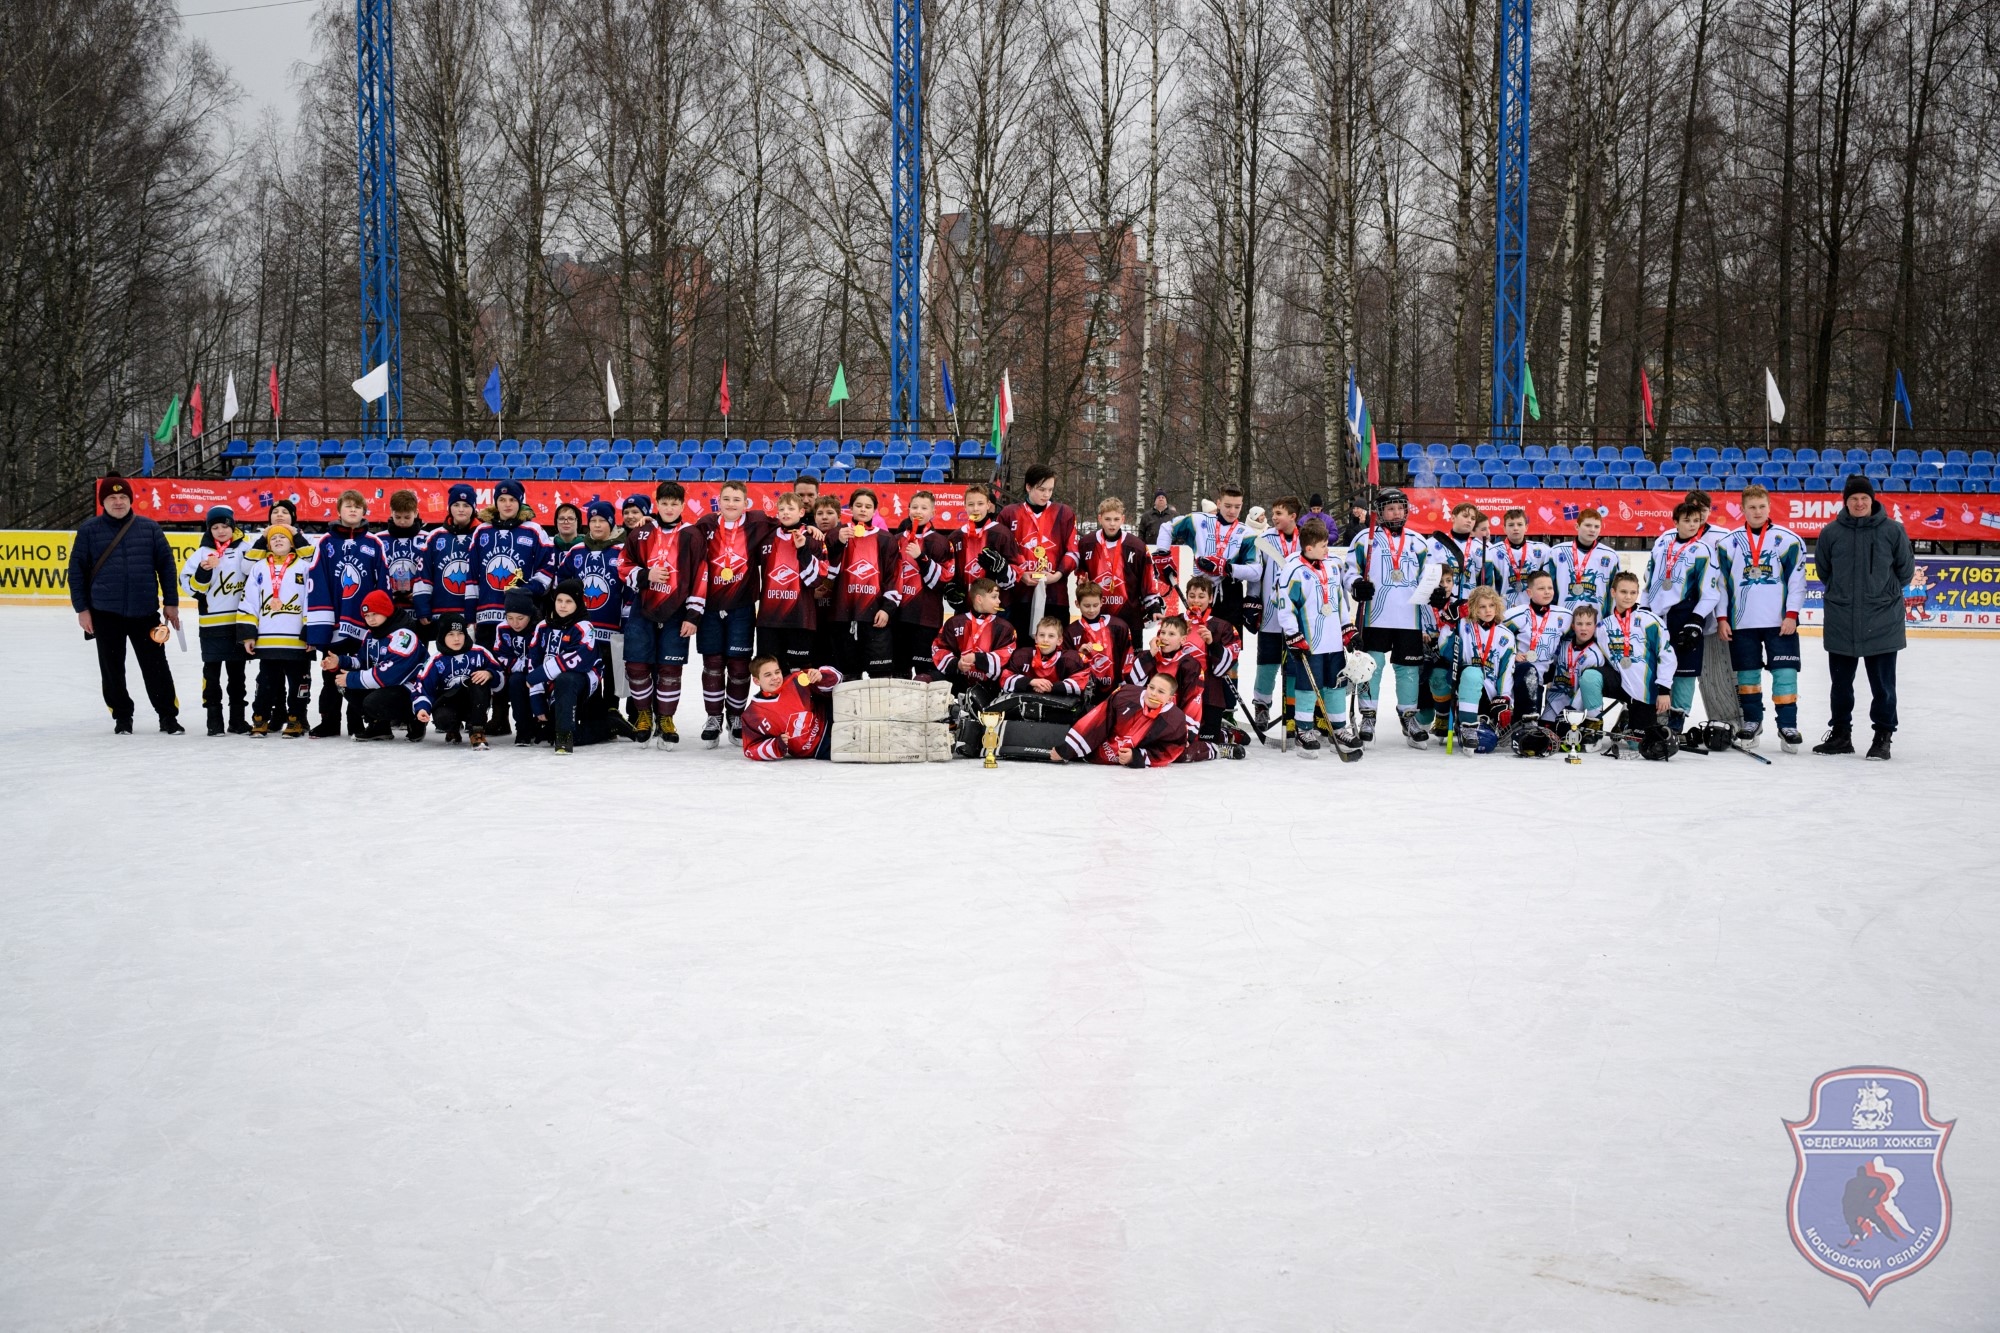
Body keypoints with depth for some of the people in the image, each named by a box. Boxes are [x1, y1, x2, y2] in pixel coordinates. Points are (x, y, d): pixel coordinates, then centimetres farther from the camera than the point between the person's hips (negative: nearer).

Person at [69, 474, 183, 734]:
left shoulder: (150, 528, 4)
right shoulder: (89, 529, 1)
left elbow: (167, 565, 6)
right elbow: (77, 570, 3)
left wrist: (171, 602, 3)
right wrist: (82, 609, -1)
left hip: (145, 612, 0)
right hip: (106, 612, 0)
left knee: (155, 666, 2)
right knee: (112, 668, 6)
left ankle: (168, 716, 11)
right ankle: (122, 717, 19)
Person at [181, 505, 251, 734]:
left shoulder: (244, 551, 2)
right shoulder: (202, 553, 2)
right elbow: (189, 584, -4)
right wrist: (203, 572, -20)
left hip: (239, 622, 1)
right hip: (212, 623, -1)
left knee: (237, 672, 10)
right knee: (212, 671, 0)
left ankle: (237, 719, 18)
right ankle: (214, 719, 5)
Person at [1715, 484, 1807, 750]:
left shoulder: (1789, 540, 1)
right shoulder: (1728, 543, 6)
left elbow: (1797, 579, 0)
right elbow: (1720, 582, 8)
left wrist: (1792, 614, -7)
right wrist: (1722, 618, 2)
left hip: (1780, 621, -2)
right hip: (1742, 623, 2)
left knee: (1785, 672, -5)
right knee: (1747, 673, 7)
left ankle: (1788, 725, 1)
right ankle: (1752, 721, 20)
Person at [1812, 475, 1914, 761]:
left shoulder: (1892, 530, -6)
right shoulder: (1831, 533, -1)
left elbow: (1905, 570, 5)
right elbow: (1823, 569, 13)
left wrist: (1886, 592, 8)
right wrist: (1841, 591, 10)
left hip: (1882, 621, -2)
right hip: (1841, 622, 2)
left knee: (1882, 684, 2)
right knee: (1841, 682, 12)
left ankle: (1883, 736, 12)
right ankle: (1840, 734, 24)